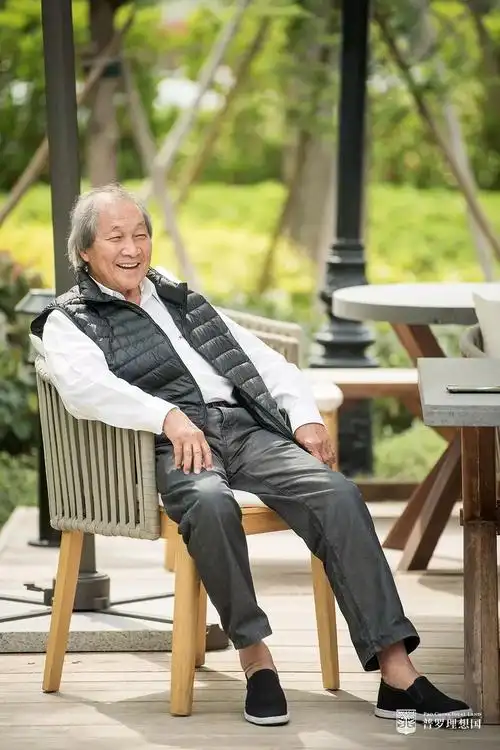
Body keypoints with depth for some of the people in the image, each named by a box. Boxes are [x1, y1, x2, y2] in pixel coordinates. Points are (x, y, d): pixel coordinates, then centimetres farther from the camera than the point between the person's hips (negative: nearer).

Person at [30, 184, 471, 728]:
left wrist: (304, 416, 5)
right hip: (174, 445, -5)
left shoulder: (182, 299, 31)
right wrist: (168, 415, -27)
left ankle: (396, 671, -28)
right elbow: (85, 386, -10)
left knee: (337, 494, -23)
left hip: (248, 427, 5)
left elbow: (262, 359, 25)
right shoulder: (68, 320, 12)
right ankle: (254, 656, -25)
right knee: (211, 503, -40)